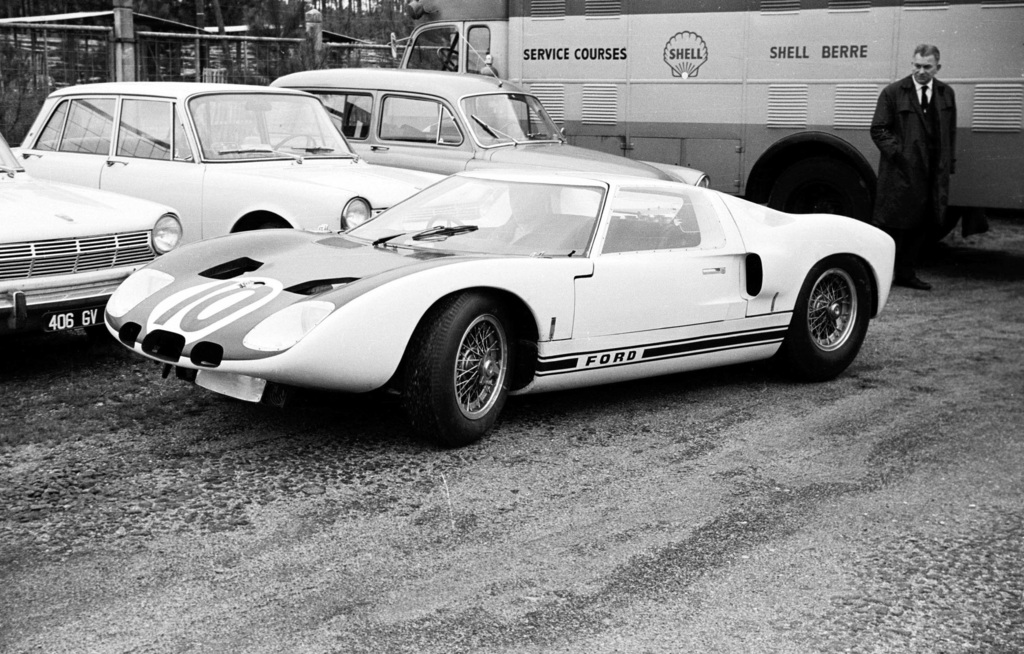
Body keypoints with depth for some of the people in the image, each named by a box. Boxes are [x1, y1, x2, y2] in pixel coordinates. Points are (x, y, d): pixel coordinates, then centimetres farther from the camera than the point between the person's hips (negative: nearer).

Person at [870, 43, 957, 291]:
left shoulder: (946, 94, 13)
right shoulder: (893, 93, -2)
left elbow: (950, 132, 17)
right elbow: (878, 130, -3)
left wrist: (949, 165, 9)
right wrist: (898, 153, -14)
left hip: (934, 175, 5)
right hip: (901, 173, -5)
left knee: (923, 224, 9)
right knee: (892, 223, -2)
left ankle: (906, 273, 19)